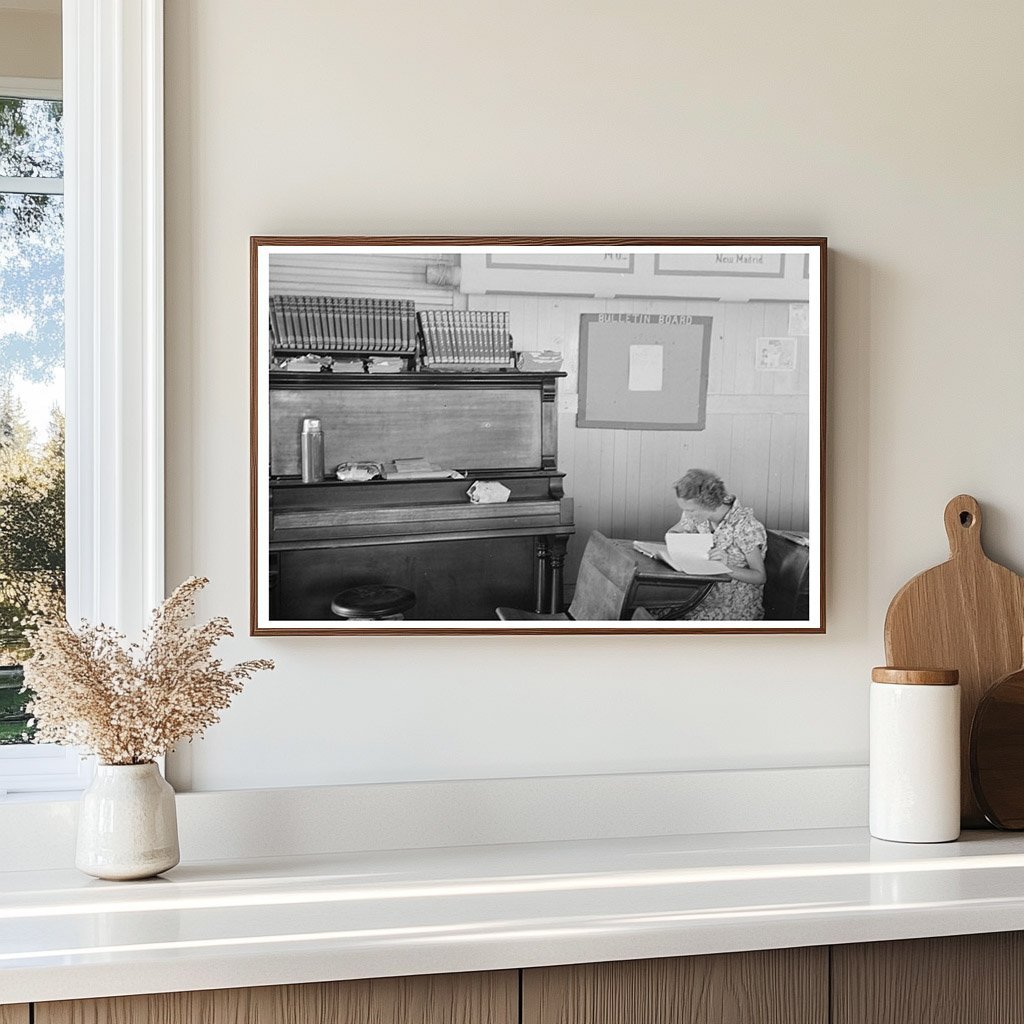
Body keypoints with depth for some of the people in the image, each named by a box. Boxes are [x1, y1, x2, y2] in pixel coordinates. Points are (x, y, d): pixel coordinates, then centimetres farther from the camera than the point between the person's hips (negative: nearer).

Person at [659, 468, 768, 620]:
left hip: (737, 602, -6)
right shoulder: (697, 513, -4)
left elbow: (760, 577, -16)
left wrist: (727, 566, -33)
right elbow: (672, 534, 12)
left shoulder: (745, 527, -21)